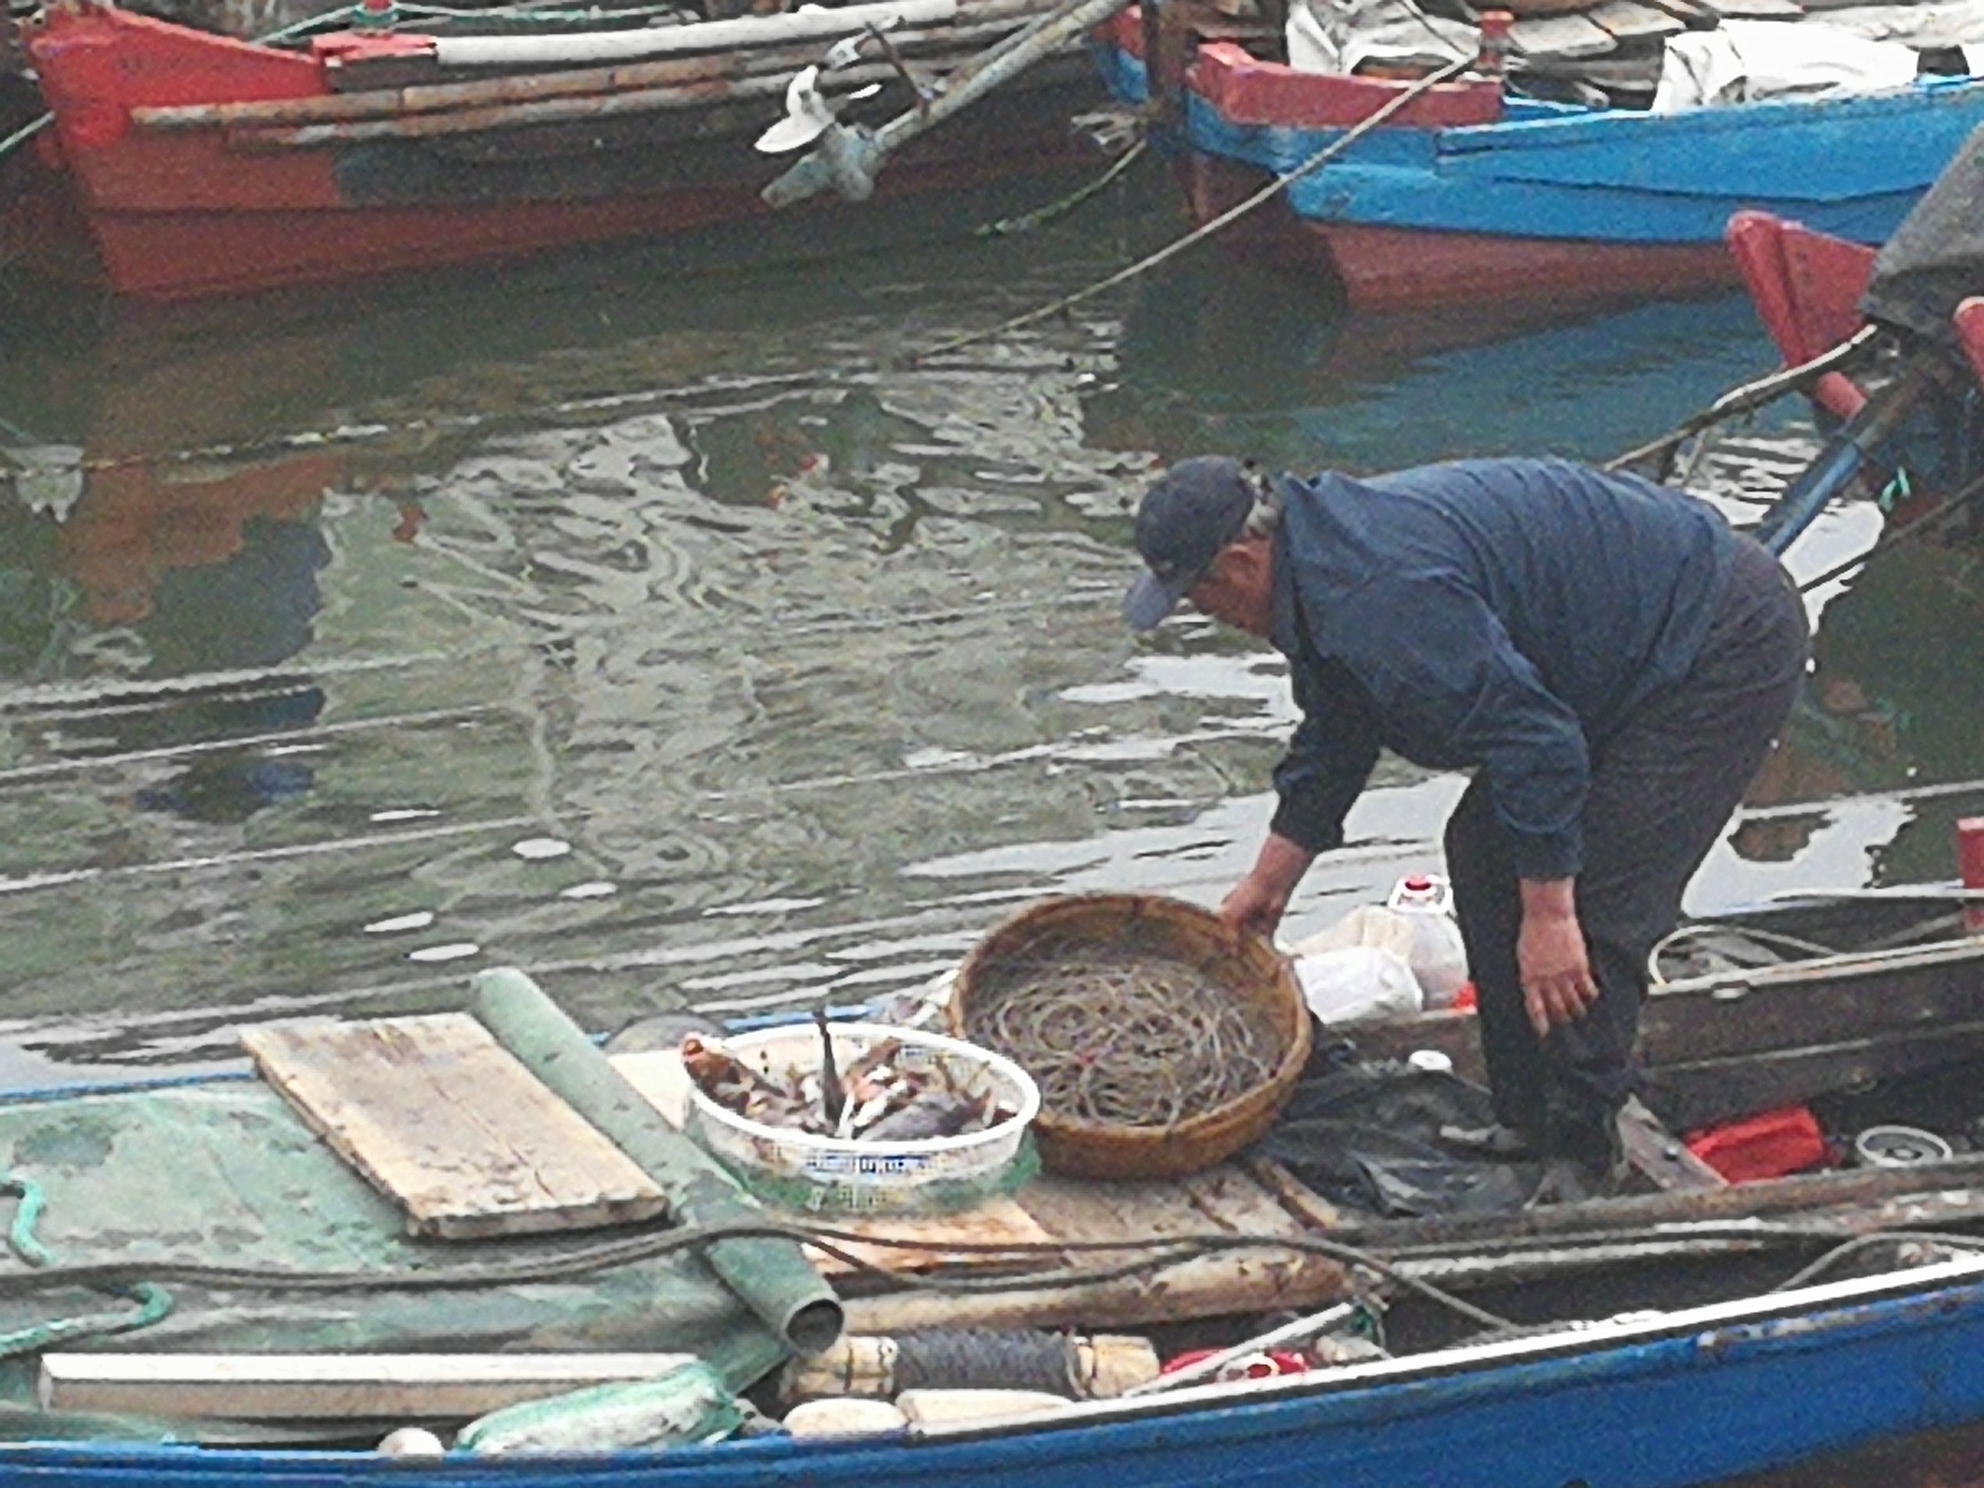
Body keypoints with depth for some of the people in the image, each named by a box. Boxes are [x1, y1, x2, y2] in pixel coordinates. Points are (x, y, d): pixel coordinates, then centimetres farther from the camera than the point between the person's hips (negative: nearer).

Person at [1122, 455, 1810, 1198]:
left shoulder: (1385, 594, -30)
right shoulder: (1328, 559, 6)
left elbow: (1533, 738, -30)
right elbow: (1332, 744, 21)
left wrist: (1548, 915, -25)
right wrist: (1267, 883, 27)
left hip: (1723, 648, -11)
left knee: (1594, 906, -16)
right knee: (1484, 852, 12)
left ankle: (1579, 1160, -6)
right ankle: (1527, 1121, 18)